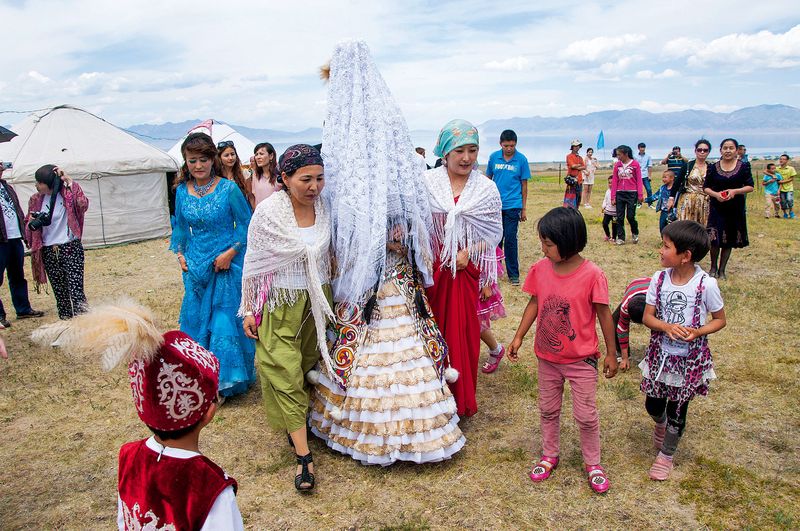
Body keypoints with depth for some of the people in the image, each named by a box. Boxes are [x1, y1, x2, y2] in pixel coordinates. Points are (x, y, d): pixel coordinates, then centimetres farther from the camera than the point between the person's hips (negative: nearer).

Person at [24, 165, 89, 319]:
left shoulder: (68, 195, -5)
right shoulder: (36, 200, 7)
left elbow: (83, 205, -27)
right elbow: (29, 224, 16)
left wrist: (69, 182, -23)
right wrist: (32, 223, -8)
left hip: (71, 249, -5)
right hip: (49, 253, 5)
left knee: (76, 290, -13)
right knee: (60, 293, 11)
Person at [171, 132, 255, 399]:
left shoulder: (229, 189, -11)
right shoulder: (182, 191, 4)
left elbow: (246, 224, -6)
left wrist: (230, 252, -15)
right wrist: (180, 253, 5)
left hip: (226, 266, -5)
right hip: (195, 266, 5)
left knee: (225, 320, 0)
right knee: (195, 318, 12)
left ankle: (224, 382, 16)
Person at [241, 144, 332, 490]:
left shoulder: (324, 208, -4)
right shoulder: (269, 212, -16)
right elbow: (252, 263, -7)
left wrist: (328, 298, 12)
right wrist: (249, 309, -4)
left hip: (317, 300, 4)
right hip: (279, 304, -4)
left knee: (309, 364, 16)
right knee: (285, 374, -3)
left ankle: (296, 423, 39)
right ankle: (303, 455, 3)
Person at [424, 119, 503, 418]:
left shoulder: (486, 188, 2)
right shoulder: (427, 183, -3)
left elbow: (495, 233, 4)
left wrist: (470, 252, -10)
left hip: (467, 270, 1)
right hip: (433, 269, -1)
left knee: (464, 331, 5)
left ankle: (462, 399, 22)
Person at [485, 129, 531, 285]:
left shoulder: (521, 159, -3)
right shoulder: (493, 157, 1)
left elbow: (524, 185, 2)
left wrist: (524, 209, 3)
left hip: (512, 206, -2)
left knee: (510, 240, -1)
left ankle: (513, 274, 10)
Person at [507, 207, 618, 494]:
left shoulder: (592, 275, -21)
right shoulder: (540, 269, -9)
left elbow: (603, 314, -11)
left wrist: (611, 353, -4)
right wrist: (518, 337, 1)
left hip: (581, 360, -4)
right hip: (546, 357, 4)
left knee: (586, 416, 8)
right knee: (548, 409, 20)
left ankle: (593, 464, 31)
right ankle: (549, 455, 41)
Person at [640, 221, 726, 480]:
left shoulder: (706, 284, -18)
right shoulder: (659, 279, -9)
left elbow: (720, 320, -5)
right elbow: (647, 317, -5)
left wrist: (697, 332, -24)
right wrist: (667, 327, -25)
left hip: (690, 359, -3)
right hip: (660, 354, 3)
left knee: (677, 410, 11)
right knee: (653, 404, 15)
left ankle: (666, 455, 34)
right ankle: (660, 424, 53)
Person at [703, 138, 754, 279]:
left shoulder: (744, 166, 0)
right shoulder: (713, 168, 1)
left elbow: (750, 187, -1)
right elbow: (705, 187, 4)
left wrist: (735, 191, -18)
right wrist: (716, 194, -15)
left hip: (736, 209, 1)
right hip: (717, 208, -1)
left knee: (729, 241, 7)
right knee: (715, 239, -5)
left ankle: (722, 270, 19)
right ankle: (713, 267, 17)